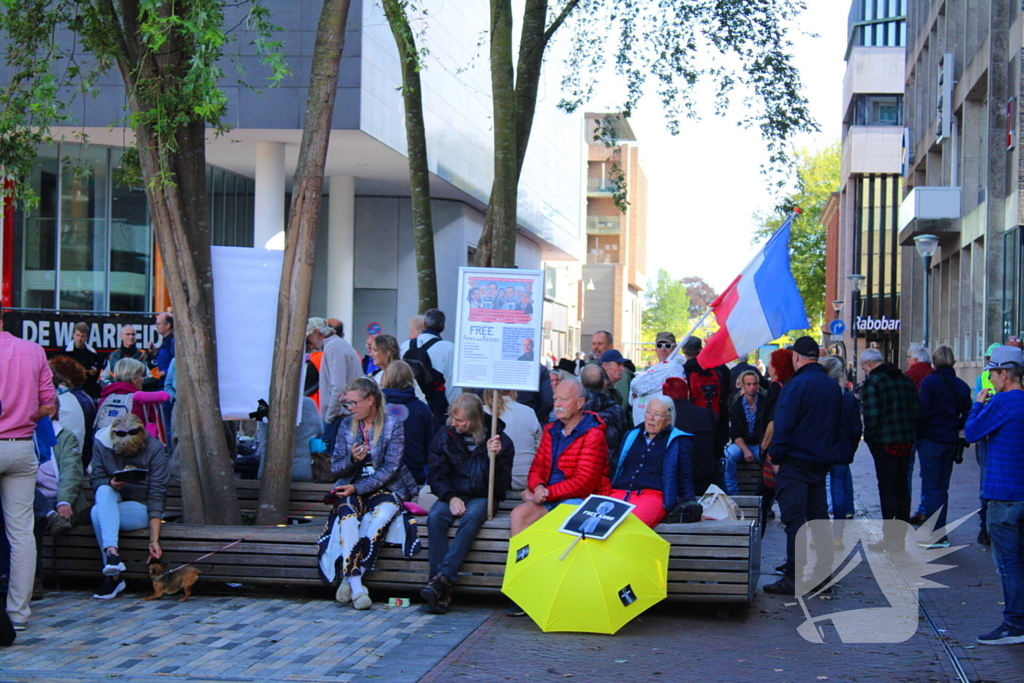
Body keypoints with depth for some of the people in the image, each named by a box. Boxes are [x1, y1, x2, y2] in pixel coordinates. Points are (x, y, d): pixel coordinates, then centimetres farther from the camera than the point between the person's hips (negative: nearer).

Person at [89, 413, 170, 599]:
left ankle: (113, 576, -31)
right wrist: (110, 484, -26)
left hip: (139, 507, -3)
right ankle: (112, 553, -42)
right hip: (111, 501, 3)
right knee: (104, 491, -33)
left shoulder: (155, 449, -14)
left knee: (98, 512, -31)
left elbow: (157, 495, -17)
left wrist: (154, 540, -23)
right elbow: (95, 480, 0)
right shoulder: (102, 444, -6)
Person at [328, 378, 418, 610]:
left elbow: (389, 469, -8)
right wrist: (352, 459, -13)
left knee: (383, 512, -36)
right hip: (351, 489, 2)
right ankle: (356, 586, -38)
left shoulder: (393, 425, -1)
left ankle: (349, 578, -32)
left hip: (384, 488, -2)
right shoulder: (346, 425, 11)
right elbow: (335, 469, 9)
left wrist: (358, 488, -17)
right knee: (348, 513, -33)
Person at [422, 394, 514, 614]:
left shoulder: (501, 441, -5)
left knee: (471, 517, -37)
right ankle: (442, 591, -36)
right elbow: (436, 475, 3)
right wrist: (451, 497, -15)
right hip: (453, 495, 2)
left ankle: (443, 578, -44)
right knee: (435, 516, -31)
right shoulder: (445, 436, 4)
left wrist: (493, 457, -24)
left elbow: (501, 486, -8)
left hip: (482, 497, -2)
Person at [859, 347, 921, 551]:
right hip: (906, 440, 7)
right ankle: (902, 534, 20)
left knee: (887, 487, -1)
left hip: (884, 442, -7)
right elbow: (917, 410, 13)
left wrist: (869, 435, -5)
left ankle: (891, 537, -2)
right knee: (902, 486, 14)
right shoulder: (905, 379, 11)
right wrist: (910, 431, 18)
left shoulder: (872, 382, -13)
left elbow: (871, 414, -20)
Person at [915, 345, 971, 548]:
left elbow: (922, 411, -16)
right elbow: (967, 416, 6)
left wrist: (919, 433, -1)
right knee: (942, 488, 15)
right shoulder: (962, 386, 4)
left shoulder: (929, 381, -12)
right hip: (951, 441, 5)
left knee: (931, 488, -1)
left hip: (931, 440, -5)